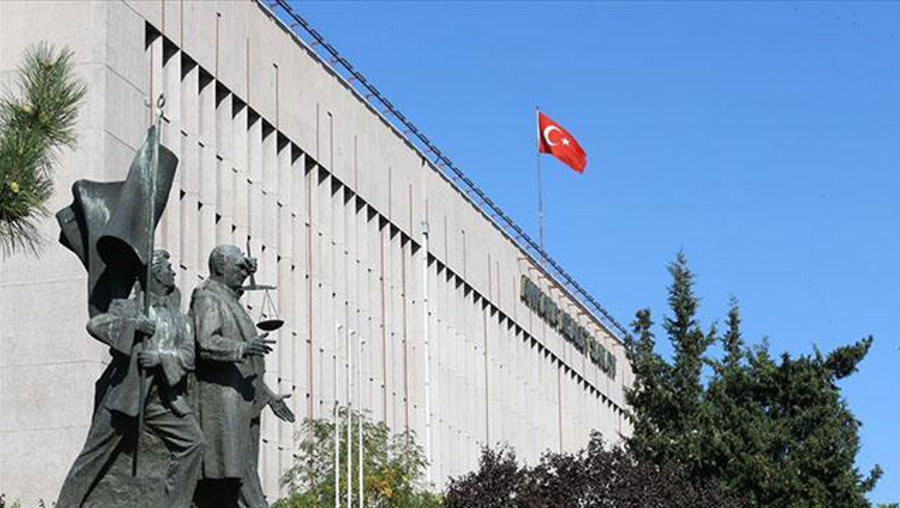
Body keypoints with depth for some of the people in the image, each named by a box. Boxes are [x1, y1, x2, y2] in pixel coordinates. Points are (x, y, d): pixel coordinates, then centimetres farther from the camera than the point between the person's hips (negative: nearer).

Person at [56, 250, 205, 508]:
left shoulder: (179, 319, 17)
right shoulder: (127, 307, 5)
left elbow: (189, 356, 4)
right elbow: (95, 324, -12)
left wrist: (160, 357, -14)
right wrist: (133, 325, -21)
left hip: (164, 396, 4)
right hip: (125, 391, -4)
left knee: (193, 443, -12)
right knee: (95, 453, 0)